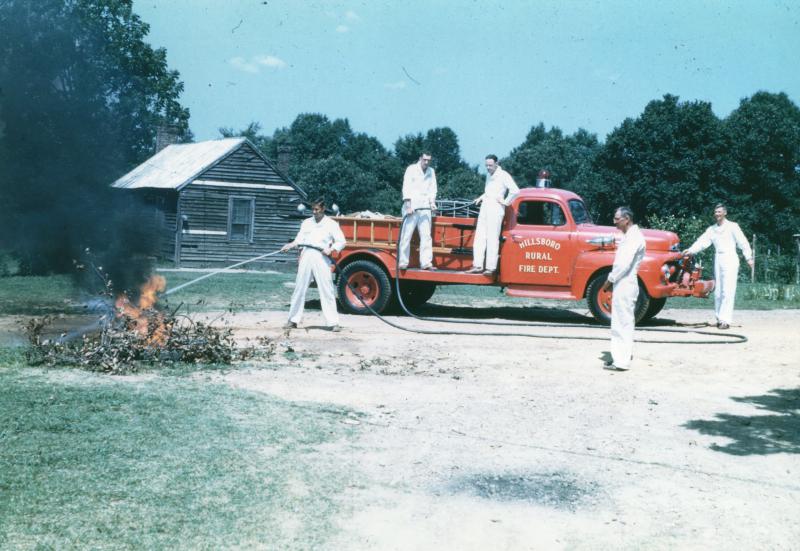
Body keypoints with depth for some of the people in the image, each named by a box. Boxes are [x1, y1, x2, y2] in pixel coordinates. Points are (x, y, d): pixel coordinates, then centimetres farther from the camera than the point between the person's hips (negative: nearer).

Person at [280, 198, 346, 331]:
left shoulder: (331, 224, 5)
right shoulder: (306, 223, 15)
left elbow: (341, 242, 2)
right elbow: (299, 240, 10)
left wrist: (331, 249, -15)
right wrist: (290, 245, -10)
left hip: (322, 259, -3)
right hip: (306, 257, 3)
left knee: (326, 291, -5)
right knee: (299, 289, 5)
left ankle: (333, 323, -2)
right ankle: (293, 320, 13)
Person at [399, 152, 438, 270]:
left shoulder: (431, 171, 15)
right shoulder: (411, 169, 1)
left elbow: (433, 188, 14)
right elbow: (406, 187, -6)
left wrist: (432, 202, -3)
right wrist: (408, 205, -14)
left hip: (425, 208, 4)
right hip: (411, 207, -4)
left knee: (426, 236, -2)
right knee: (406, 236, -4)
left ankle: (426, 262, -3)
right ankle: (403, 262, -1)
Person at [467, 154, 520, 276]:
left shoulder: (503, 175, -8)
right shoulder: (488, 175, 17)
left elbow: (515, 190, -19)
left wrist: (506, 202, -11)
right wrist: (481, 198, 18)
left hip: (495, 208, -8)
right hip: (484, 207, 8)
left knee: (492, 239, -9)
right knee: (479, 237, 4)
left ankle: (491, 267, -8)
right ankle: (478, 265, 6)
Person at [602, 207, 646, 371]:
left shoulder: (634, 237, -17)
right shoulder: (630, 235, 14)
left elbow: (624, 264, -24)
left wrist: (609, 280, -14)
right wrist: (612, 280, 10)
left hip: (624, 285, -10)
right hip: (624, 284, 10)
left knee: (622, 322, -6)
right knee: (625, 321, 17)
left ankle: (621, 361, -3)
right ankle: (624, 355, 28)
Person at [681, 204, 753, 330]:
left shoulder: (732, 226, 1)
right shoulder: (712, 229, 14)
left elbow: (743, 242, -4)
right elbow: (702, 241, 2)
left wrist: (748, 257, -14)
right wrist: (691, 250, -14)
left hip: (730, 259, -5)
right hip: (718, 260, 5)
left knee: (727, 291, -11)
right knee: (718, 291, 6)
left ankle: (725, 320, -15)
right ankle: (719, 318, 14)